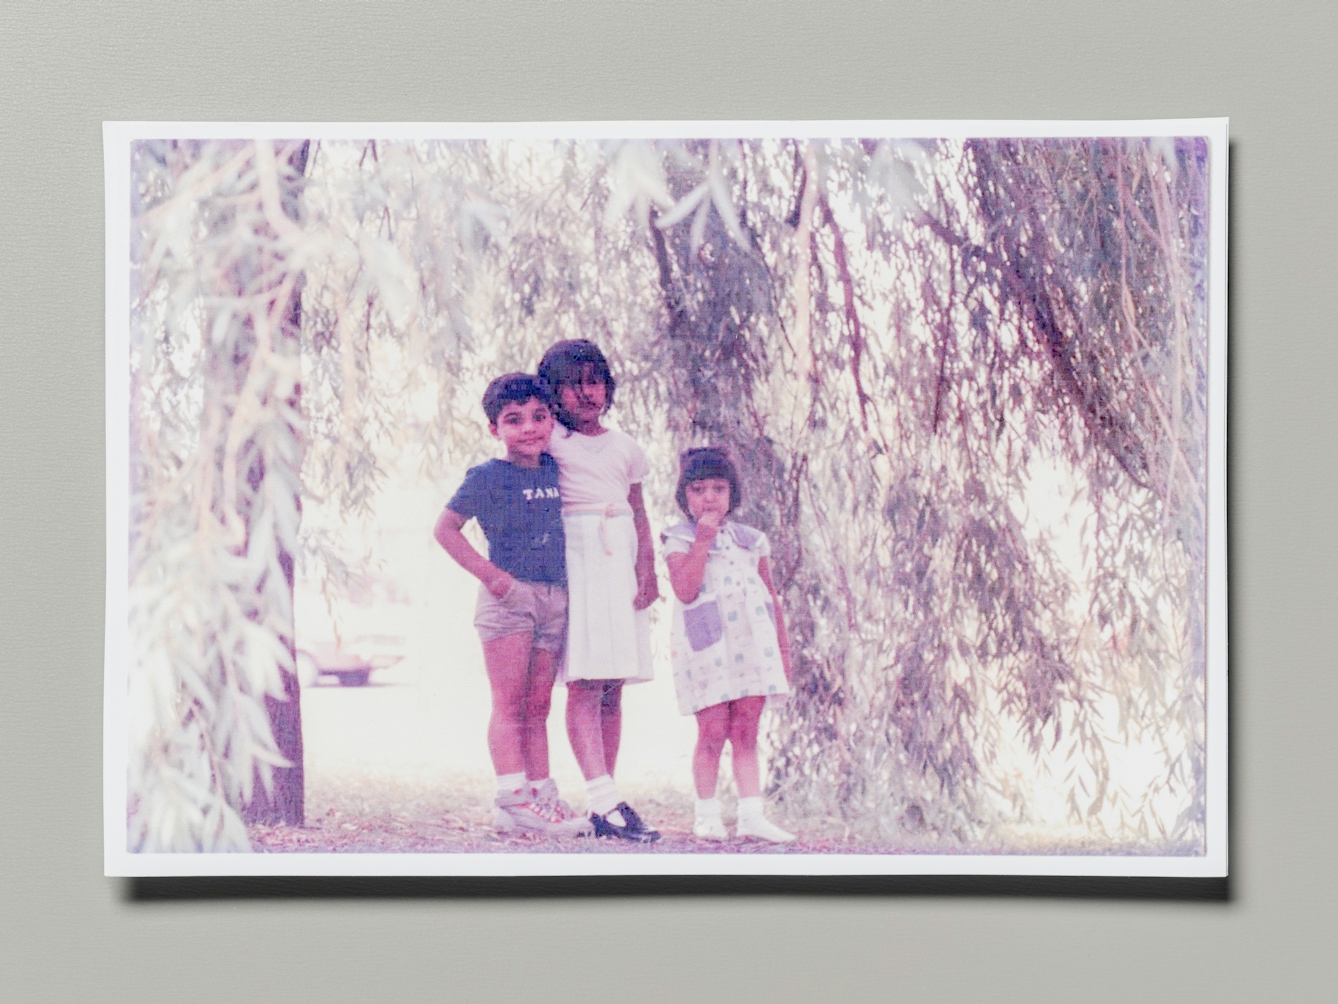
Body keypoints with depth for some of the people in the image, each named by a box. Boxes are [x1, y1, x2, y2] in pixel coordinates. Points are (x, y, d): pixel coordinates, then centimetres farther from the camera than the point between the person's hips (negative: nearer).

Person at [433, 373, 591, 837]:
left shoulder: (553, 470, 12)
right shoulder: (488, 476, -6)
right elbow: (445, 527, -8)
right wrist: (488, 572, -13)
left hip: (553, 598, 6)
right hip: (509, 595, -6)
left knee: (537, 706, 9)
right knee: (509, 704, -7)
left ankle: (542, 797, 12)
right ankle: (514, 799, -9)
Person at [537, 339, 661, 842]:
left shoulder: (625, 447, 16)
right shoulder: (549, 441, 4)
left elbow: (640, 514, 17)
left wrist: (647, 570, 3)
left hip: (620, 564, 5)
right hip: (573, 563, -5)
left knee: (612, 688, 2)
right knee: (584, 683, -13)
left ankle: (602, 805, 5)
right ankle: (607, 803, -22)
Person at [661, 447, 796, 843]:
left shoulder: (751, 540, 15)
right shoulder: (679, 541, 1)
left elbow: (771, 598, 20)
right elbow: (686, 590, -15)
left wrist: (782, 646, 16)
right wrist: (703, 540, -14)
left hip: (752, 645, 4)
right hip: (707, 648, -4)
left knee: (746, 733, 3)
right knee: (713, 732, -5)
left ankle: (751, 814, 2)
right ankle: (707, 813, 5)